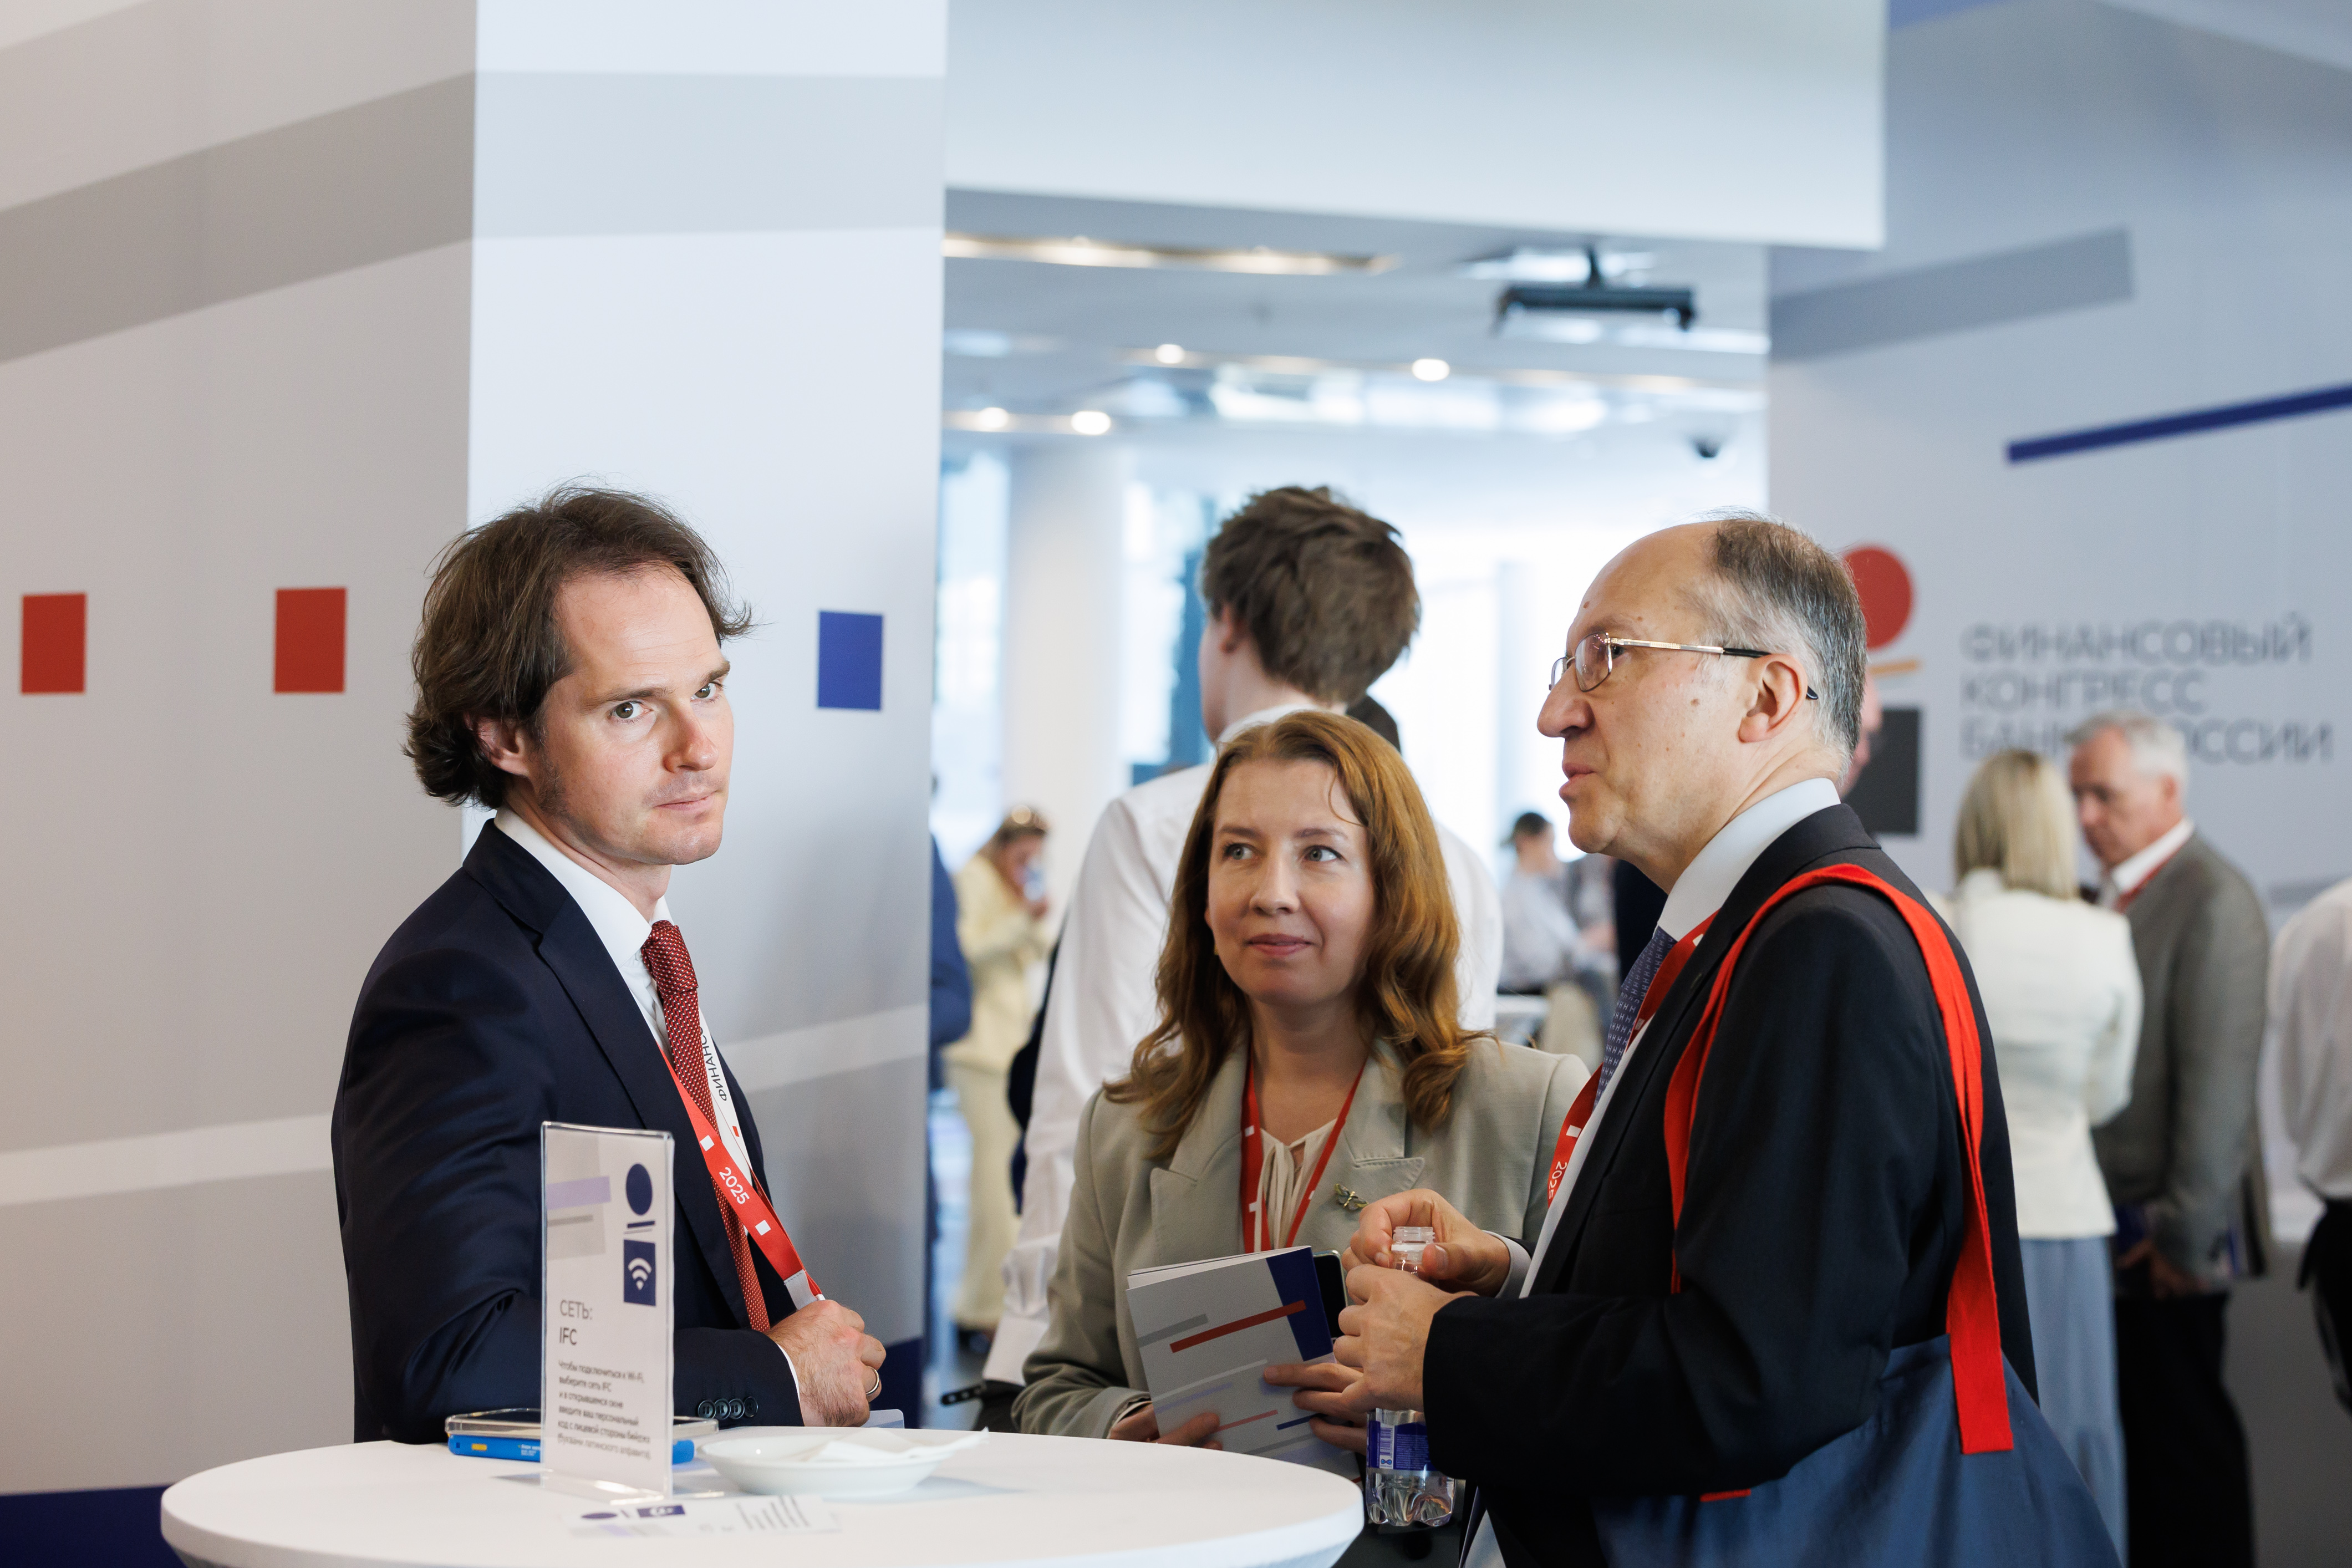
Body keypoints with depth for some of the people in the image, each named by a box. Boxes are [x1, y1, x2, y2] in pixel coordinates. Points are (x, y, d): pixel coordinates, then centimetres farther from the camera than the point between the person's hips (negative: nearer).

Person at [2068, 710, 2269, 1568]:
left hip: (2167, 1233, -8)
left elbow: (2216, 1080, -16)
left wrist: (2186, 1232, -16)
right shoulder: (2114, 897, 15)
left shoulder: (2212, 900, -12)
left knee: (2186, 1430, -1)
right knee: (2134, 1426, 10)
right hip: (2115, 1223, 8)